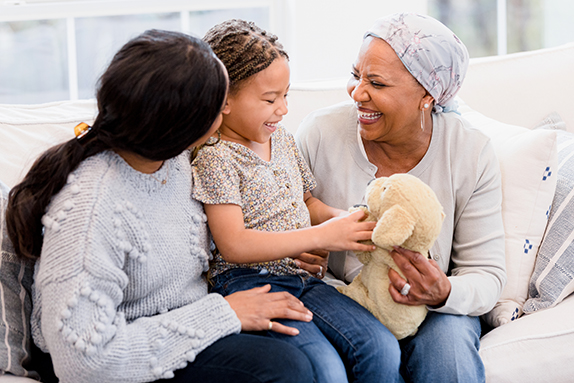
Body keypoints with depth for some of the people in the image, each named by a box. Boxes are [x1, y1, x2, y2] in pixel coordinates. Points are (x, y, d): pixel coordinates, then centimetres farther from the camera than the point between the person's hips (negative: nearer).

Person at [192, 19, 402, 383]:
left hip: (302, 275, 7)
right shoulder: (214, 156, -11)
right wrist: (322, 236, -20)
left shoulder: (281, 138, 14)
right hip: (248, 282, -7)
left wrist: (345, 218, 2)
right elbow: (234, 245, -19)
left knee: (382, 348, -13)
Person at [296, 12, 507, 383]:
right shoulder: (320, 132, -10)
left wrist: (445, 294, -29)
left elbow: (488, 274, -6)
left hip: (431, 311, 0)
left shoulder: (472, 154, -10)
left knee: (449, 347, -33)